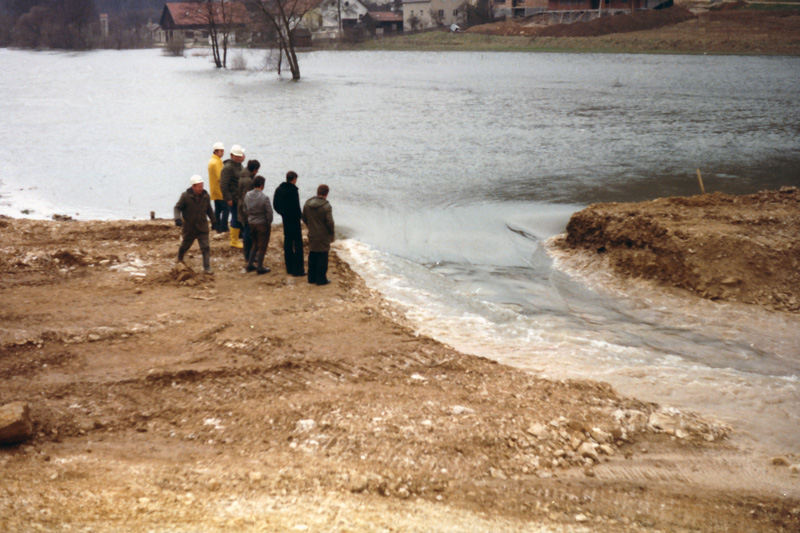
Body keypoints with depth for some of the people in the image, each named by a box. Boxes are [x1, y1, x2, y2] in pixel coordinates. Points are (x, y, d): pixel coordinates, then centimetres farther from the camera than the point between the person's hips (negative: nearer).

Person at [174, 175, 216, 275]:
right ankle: (179, 260, 44)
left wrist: (214, 221, 21)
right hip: (189, 228, -2)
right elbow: (177, 208, -7)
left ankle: (207, 268, -2)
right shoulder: (185, 196, -12)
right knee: (185, 246, 16)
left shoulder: (206, 196, 1)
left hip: (202, 227, 2)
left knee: (205, 247, -6)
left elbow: (209, 210, 16)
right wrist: (177, 218, -23)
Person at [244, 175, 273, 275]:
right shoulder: (264, 198, -21)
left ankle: (250, 265, 22)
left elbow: (245, 209, 7)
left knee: (255, 245, 21)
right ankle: (260, 268, 12)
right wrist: (269, 223, -1)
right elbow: (269, 213, -17)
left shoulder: (247, 195, -3)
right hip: (262, 224, -6)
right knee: (262, 246, 6)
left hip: (251, 223, 6)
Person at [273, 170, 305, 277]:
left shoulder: (279, 189, 5)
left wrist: (282, 213, 15)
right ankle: (297, 269, -1)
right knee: (298, 244, -1)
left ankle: (289, 268, 21)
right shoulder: (292, 190, -21)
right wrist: (300, 215, -6)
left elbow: (275, 204, 11)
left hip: (285, 219, 8)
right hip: (294, 220, -8)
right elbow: (296, 207, -22)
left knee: (287, 242, 15)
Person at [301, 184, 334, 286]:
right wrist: (332, 234, -4)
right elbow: (330, 222, -18)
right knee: (322, 258, 4)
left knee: (312, 256, 16)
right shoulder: (326, 206, -19)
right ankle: (321, 279, 8)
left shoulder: (308, 203, 0)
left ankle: (311, 278, 23)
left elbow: (304, 218, 8)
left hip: (312, 235, 6)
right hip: (323, 236, -6)